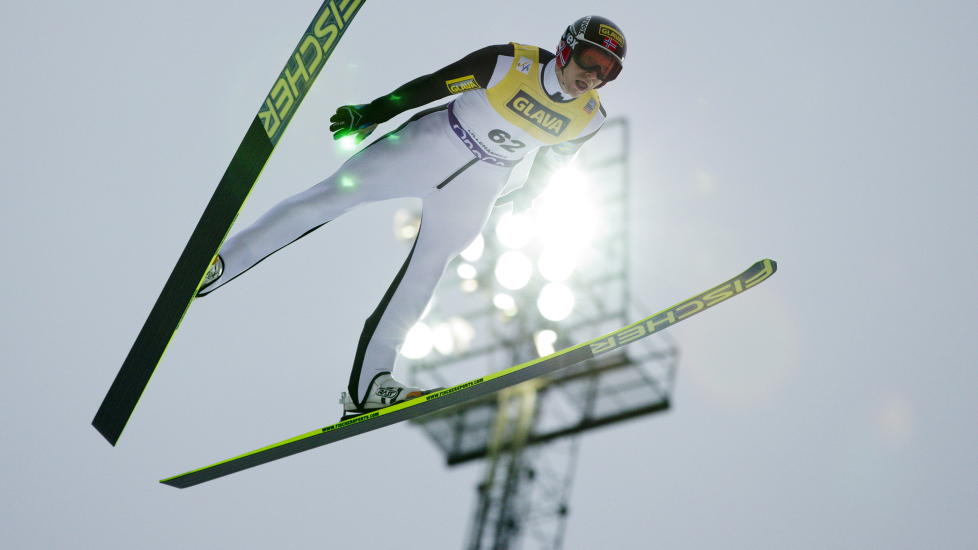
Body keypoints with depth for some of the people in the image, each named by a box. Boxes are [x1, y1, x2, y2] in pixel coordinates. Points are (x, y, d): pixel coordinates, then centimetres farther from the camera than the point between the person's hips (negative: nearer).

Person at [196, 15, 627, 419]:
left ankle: (366, 384, 6)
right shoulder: (509, 63, -20)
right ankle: (220, 263, -10)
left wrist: (528, 193, 25)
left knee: (422, 277, 1)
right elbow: (431, 86, -11)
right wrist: (370, 114, -11)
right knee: (336, 193, -14)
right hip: (428, 146, -3)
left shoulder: (589, 119, -8)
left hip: (474, 189, 3)